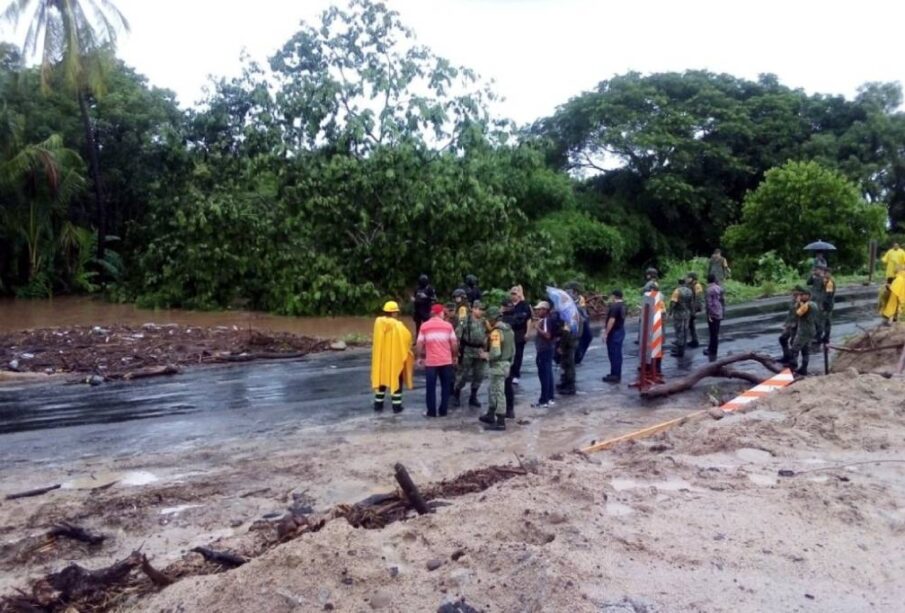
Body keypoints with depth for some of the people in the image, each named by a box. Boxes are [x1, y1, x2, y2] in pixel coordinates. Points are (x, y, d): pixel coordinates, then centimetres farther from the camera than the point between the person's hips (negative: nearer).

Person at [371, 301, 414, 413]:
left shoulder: (378, 322, -3)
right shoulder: (397, 325, -19)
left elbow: (378, 339, 5)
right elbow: (407, 337, -16)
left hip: (381, 357, 5)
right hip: (396, 358, -5)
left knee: (381, 379, 17)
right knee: (396, 381, 7)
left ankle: (378, 404, 21)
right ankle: (396, 405, 9)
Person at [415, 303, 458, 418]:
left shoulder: (424, 326, -1)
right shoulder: (448, 325, 0)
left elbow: (419, 344, -2)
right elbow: (454, 343, -1)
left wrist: (420, 357, 11)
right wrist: (455, 356, 13)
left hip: (430, 361, 0)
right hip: (446, 361, 0)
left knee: (431, 387, 8)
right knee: (446, 387, 11)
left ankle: (431, 412, 10)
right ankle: (443, 411, 13)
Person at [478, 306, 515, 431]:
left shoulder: (496, 332, -20)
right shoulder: (509, 329, 9)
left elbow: (496, 353, -27)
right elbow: (513, 349, 15)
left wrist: (486, 355, -9)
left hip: (498, 366, -10)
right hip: (506, 364, 10)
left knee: (499, 393, -2)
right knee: (492, 390, 22)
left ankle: (501, 422, 4)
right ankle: (490, 416, 31)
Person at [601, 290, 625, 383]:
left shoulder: (614, 306, -19)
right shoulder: (623, 305, 11)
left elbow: (611, 320, -24)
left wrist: (606, 333, -20)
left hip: (614, 332, -10)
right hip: (621, 330, 10)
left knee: (613, 354, -5)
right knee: (617, 353, 13)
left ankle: (615, 375, -3)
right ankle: (617, 374, 19)